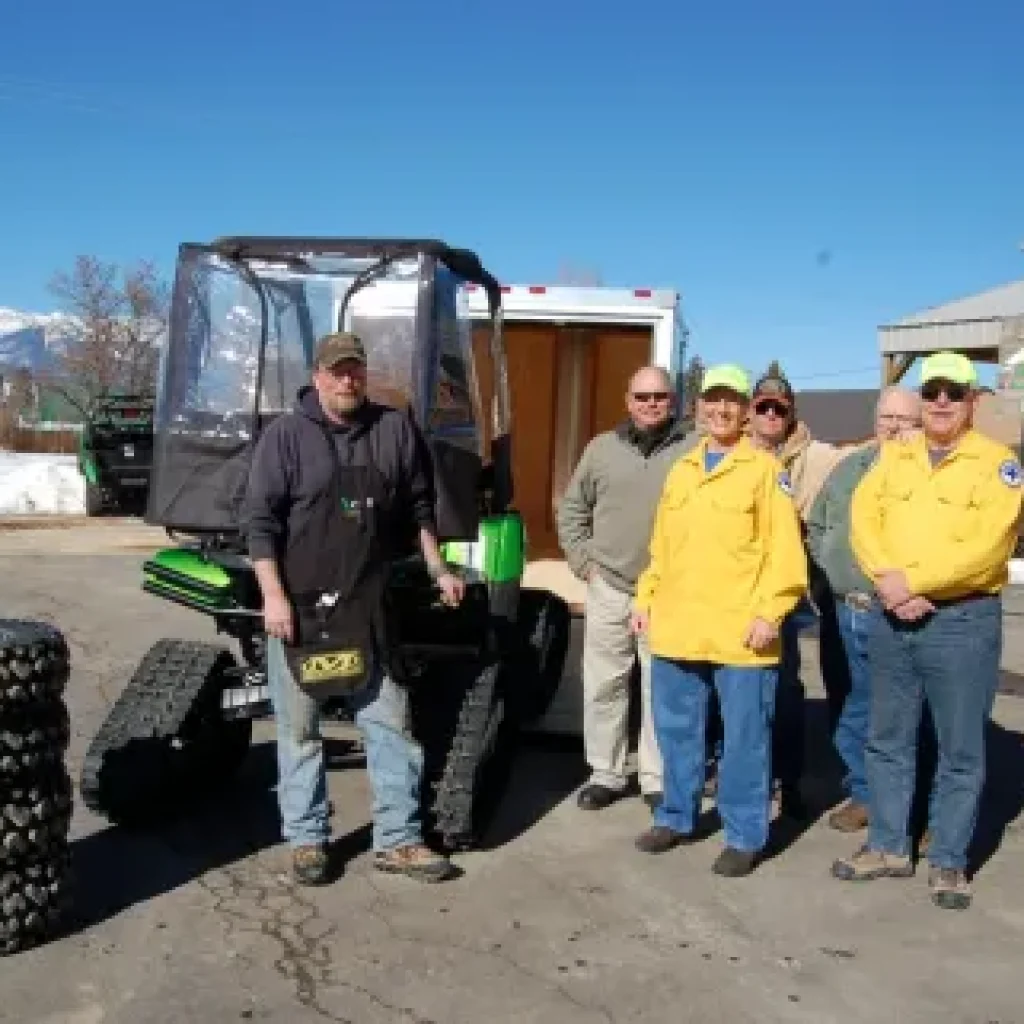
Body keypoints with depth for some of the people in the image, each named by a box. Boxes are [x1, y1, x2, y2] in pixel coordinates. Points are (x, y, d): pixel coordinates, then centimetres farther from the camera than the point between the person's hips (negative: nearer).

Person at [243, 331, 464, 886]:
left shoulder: (395, 429, 5)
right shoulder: (285, 434, -5)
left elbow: (418, 507, 14)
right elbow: (260, 520, -8)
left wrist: (437, 571, 11)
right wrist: (274, 596, -15)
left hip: (369, 608, 3)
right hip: (299, 607, -3)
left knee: (390, 725, 7)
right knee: (299, 731, 7)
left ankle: (397, 840, 17)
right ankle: (307, 838, 21)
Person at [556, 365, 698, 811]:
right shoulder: (602, 448, 8)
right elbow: (571, 508, 15)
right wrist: (582, 559, 6)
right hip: (609, 589, 3)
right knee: (603, 685, 8)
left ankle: (658, 780, 15)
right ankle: (605, 774, 21)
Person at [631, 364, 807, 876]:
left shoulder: (765, 468, -2)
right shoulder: (681, 470, 15)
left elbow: (784, 547, -8)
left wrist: (769, 611, -15)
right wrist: (645, 597, 13)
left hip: (740, 631, -5)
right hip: (676, 627, 5)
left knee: (745, 737, 4)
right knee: (677, 730, 15)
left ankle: (744, 836, 16)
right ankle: (676, 817, 31)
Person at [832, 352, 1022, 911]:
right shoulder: (892, 457, 10)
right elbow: (862, 521, -1)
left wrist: (913, 581, -18)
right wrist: (889, 581, -17)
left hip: (963, 620, -4)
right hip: (890, 617, 4)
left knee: (960, 750, 4)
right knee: (886, 739, 13)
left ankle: (948, 861, 17)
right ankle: (888, 846, 27)